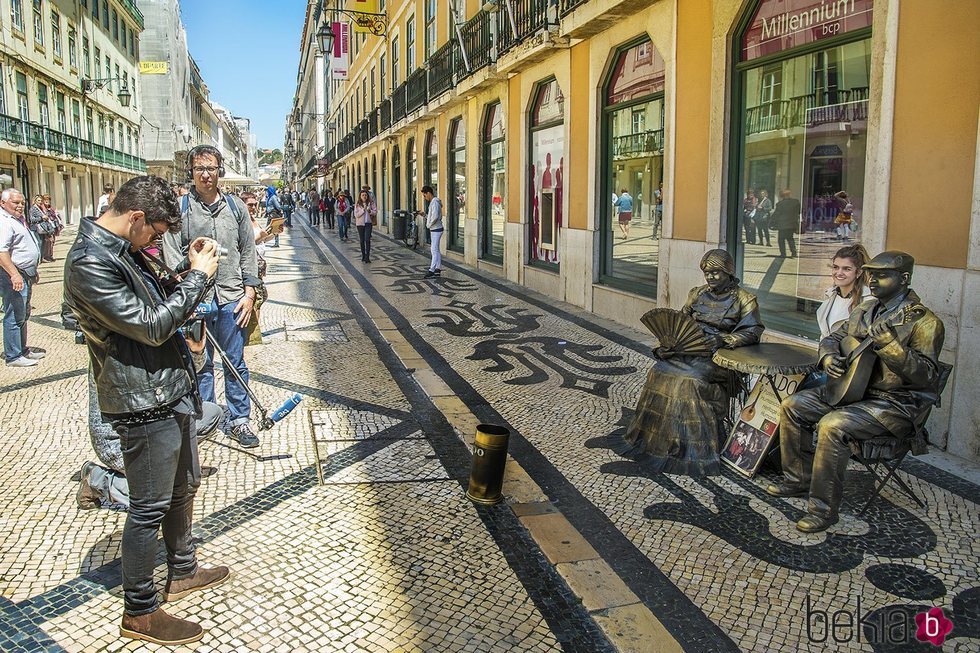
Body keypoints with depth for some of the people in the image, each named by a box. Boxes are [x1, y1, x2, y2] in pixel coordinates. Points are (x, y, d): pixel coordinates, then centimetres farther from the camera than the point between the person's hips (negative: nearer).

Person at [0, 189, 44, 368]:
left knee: (24, 315, 19)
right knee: (14, 317, -6)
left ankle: (22, 349, 30)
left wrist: (33, 271, 30)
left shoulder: (19, 219, 17)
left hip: (25, 275, 11)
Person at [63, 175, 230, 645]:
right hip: (144, 403, -10)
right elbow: (151, 326, -24)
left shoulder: (120, 249, 9)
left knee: (184, 486, 22)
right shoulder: (90, 262, -21)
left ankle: (182, 572, 42)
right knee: (149, 508, 3)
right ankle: (139, 612, 20)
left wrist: (187, 268, 4)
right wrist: (198, 276, -16)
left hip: (171, 391, 10)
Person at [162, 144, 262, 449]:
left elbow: (248, 251, 10)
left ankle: (239, 420, 19)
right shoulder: (180, 208, 1)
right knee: (199, 364, 9)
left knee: (236, 363, 8)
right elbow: (172, 255, -3)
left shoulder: (235, 207, 8)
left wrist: (250, 291, 3)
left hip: (232, 298, 2)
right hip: (195, 299, -2)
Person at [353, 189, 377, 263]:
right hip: (360, 224, 1)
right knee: (362, 240, 8)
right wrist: (363, 210, -17)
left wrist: (370, 211, -18)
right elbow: (356, 215, -8)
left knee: (367, 240, -11)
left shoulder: (371, 203, 1)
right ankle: (363, 256, 21)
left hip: (368, 223, -1)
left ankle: (367, 257, -12)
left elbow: (375, 212, 2)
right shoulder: (357, 204, 0)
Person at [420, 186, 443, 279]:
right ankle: (438, 269, 17)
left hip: (436, 229, -10)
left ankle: (432, 270, -12)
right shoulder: (433, 202, 16)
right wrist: (424, 215, 9)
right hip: (434, 230, 10)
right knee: (436, 250, 12)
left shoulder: (435, 202, -16)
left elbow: (435, 217, -26)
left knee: (434, 250, -10)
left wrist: (429, 225, -14)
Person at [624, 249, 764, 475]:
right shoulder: (697, 294, 17)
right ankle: (654, 437, -15)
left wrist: (724, 340, -22)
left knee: (693, 380, -32)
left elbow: (753, 331, -7)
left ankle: (695, 449, -23)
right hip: (690, 349, 5)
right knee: (660, 372, -22)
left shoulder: (744, 299, 2)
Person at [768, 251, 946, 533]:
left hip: (897, 402, -8)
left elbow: (925, 376, -22)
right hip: (853, 388, 8)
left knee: (832, 425, -31)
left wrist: (889, 343, -34)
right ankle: (798, 478, 12)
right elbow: (833, 337, 17)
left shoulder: (924, 321, -14)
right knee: (791, 406, -2)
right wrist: (828, 357, -6)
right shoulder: (865, 310, 9)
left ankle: (824, 508, -19)